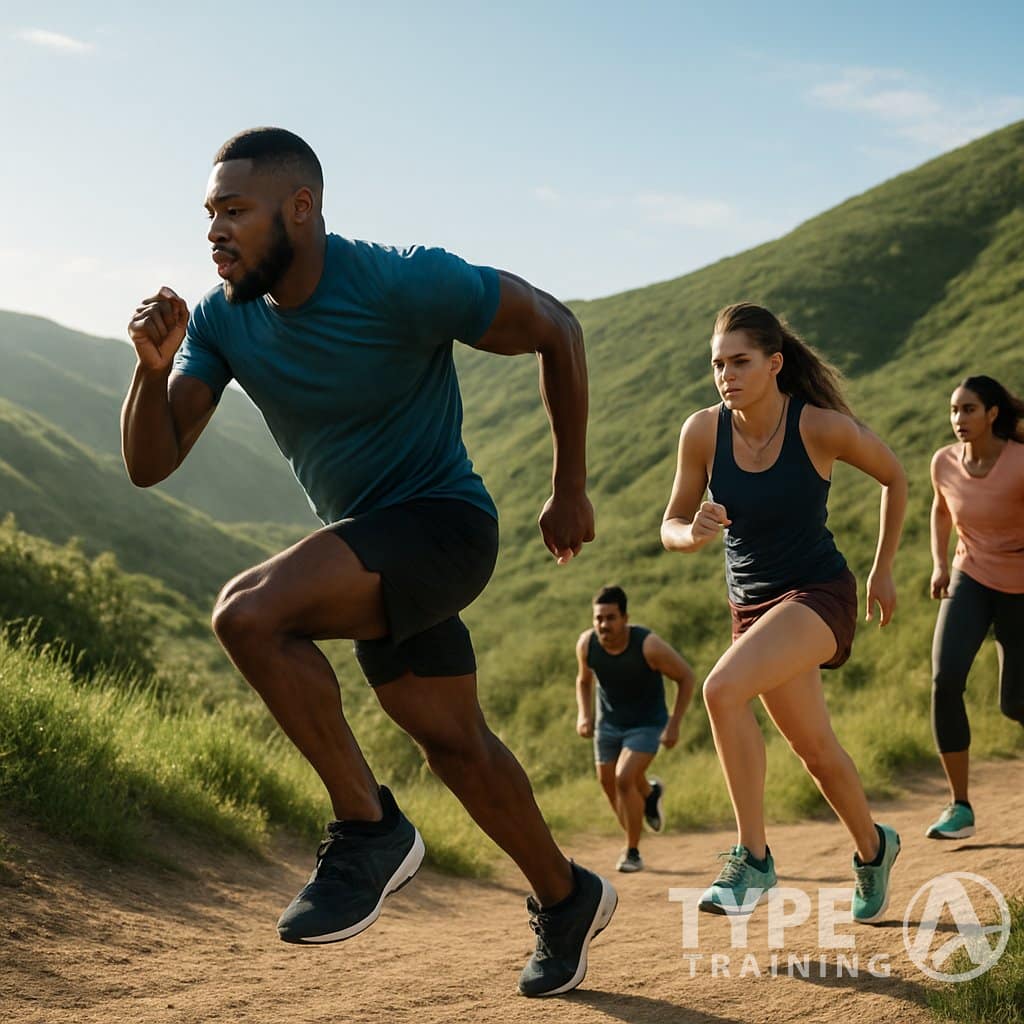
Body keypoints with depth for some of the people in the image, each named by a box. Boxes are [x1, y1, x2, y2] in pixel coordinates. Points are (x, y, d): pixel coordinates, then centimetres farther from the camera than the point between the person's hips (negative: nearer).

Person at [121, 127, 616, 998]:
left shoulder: (406, 285, -22)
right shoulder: (224, 318, -4)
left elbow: (555, 328, -10)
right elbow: (150, 465, -6)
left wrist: (570, 490, -6)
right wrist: (155, 371, -26)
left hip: (444, 525, -7)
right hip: (370, 545, 8)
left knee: (250, 613, -28)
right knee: (454, 743, 18)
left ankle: (369, 829, -12)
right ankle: (568, 900, 40)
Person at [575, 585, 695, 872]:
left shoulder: (648, 645, -28)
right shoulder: (586, 643, -16)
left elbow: (686, 677, -14)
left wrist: (674, 724, -16)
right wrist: (583, 714, -9)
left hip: (647, 724, -5)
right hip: (608, 724, 5)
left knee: (624, 779, -21)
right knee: (610, 785, 9)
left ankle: (633, 852, -4)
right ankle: (649, 793, 43)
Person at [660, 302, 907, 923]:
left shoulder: (822, 427, -17)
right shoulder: (703, 431, -10)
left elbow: (894, 478, 2)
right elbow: (671, 528, 0)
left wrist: (883, 571, 6)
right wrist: (695, 533, -24)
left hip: (819, 594, -5)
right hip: (752, 605, 5)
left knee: (723, 689, -29)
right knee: (814, 747, 17)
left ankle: (753, 859, -16)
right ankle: (872, 847, 45)